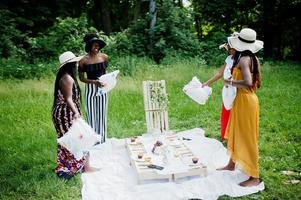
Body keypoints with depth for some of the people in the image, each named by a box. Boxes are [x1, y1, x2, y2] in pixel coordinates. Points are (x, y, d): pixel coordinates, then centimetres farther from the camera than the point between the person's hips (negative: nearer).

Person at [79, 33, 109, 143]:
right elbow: (81, 78, -3)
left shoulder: (104, 57, 0)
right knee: (91, 116, 4)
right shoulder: (83, 60, -9)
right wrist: (94, 82, -18)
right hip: (90, 89, -3)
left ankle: (102, 141, 23)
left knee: (102, 115, 10)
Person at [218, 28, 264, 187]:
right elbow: (254, 81, 13)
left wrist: (230, 82, -19)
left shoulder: (243, 59, -19)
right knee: (235, 133, 21)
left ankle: (254, 177, 9)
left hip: (245, 101, -9)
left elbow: (247, 82, -34)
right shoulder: (253, 59, 7)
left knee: (247, 138, -1)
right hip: (242, 100, 9)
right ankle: (232, 164, 38)